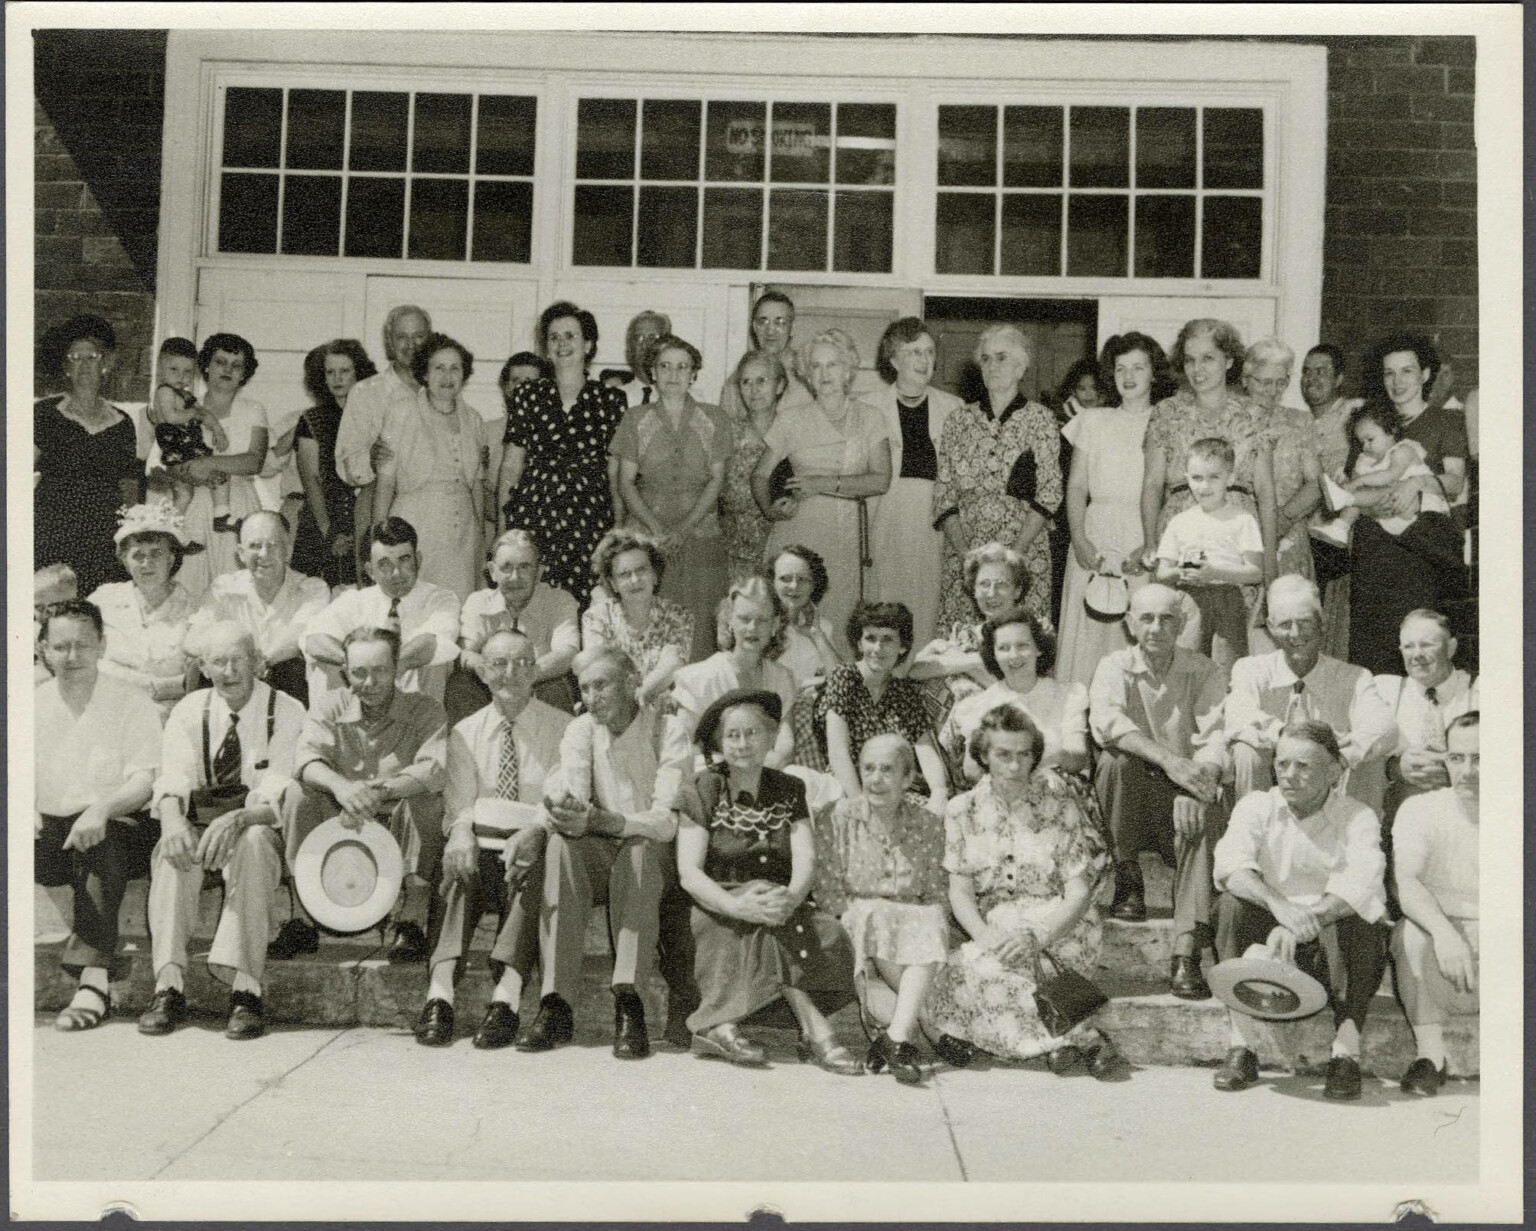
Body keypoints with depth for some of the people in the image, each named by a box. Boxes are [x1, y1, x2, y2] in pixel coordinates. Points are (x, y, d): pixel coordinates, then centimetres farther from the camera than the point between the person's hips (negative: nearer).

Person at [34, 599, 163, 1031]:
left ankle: (93, 976, -36)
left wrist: (102, 809, -29)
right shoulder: (32, 705, 12)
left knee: (102, 845, -36)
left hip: (117, 826, -4)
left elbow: (143, 781, -8)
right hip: (50, 830, 4)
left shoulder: (133, 703, 1)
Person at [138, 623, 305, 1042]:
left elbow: (281, 796, -15)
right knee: (172, 849, -30)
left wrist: (238, 820, -35)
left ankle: (244, 989, -41)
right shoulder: (189, 711, 5)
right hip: (199, 824, 3)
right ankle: (168, 987, -33)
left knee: (252, 842, -36)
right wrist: (173, 822, -32)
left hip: (260, 831, -3)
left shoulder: (287, 714, -4)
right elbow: (173, 782, -8)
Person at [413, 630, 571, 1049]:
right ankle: (439, 995, -39)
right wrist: (461, 833, -18)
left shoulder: (563, 728, 9)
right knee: (455, 868, -31)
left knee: (534, 872, -35)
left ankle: (506, 998, -42)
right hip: (481, 844, 2)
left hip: (534, 847, -2)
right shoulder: (465, 732, 18)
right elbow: (459, 802, 7)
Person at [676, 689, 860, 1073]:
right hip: (719, 912, -3)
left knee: (829, 936, -26)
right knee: (773, 927, -33)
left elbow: (807, 862, -3)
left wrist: (791, 896, -28)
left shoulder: (790, 790, 11)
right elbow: (689, 873, -10)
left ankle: (722, 1023, -29)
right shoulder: (704, 791, 1)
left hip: (779, 901, 3)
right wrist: (737, 905, -30)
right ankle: (816, 1031, -30)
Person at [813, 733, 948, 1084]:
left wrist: (925, 922, -13)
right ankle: (906, 1030, -27)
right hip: (856, 926, -1)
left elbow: (937, 895, 7)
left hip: (913, 921, 1)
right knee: (874, 917, -33)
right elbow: (828, 892, -3)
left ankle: (895, 1033, -37)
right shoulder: (836, 819, 1)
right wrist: (865, 917, -18)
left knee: (932, 925, -31)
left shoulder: (926, 824, 7)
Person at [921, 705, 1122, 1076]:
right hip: (992, 929, 3)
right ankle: (1078, 1039, -24)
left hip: (1059, 927, -3)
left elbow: (1079, 893, -5)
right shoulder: (963, 810, 7)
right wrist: (987, 938, -18)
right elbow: (960, 891, 3)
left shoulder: (1060, 808, 0)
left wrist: (1036, 937, -23)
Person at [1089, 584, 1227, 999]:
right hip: (1131, 798, 1)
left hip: (1180, 795, 0)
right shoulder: (1115, 667, 2)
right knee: (1117, 759, -29)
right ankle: (1127, 881, -16)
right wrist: (1168, 760, -34)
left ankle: (1186, 950, -40)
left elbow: (1215, 738, -12)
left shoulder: (1206, 673, 3)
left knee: (1202, 816, -33)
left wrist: (1196, 783, -34)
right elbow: (1105, 720, -20)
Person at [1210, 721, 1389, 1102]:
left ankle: (1347, 1052, -26)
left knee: (1359, 920, -30)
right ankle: (1241, 1048, -23)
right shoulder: (1256, 807, 0)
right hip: (1272, 938, 1)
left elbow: (1361, 884, -25)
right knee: (1232, 905, -25)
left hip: (1333, 950, -1)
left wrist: (1303, 923, -40)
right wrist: (1278, 904, -40)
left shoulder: (1357, 818, -4)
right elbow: (1230, 867, -20)